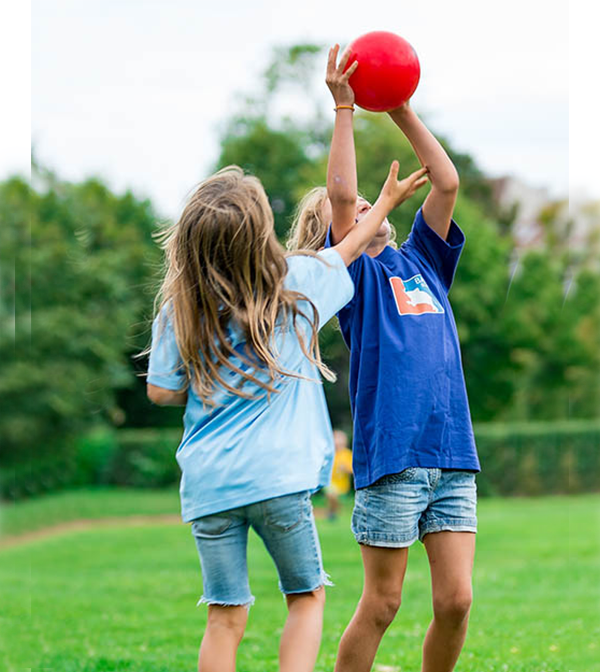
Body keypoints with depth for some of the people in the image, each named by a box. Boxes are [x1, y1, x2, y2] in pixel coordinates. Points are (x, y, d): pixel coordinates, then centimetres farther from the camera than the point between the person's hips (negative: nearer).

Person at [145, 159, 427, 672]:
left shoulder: (178, 312, -1)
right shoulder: (294, 285, -2)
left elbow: (161, 391, 3)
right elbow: (345, 251, 16)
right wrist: (386, 202, 32)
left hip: (208, 485, 2)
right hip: (278, 476, -2)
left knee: (226, 616, 7)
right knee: (307, 596, 15)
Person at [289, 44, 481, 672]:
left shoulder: (421, 259, 19)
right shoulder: (351, 272, 4)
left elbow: (446, 182, 12)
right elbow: (339, 191, -10)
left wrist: (403, 113, 11)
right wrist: (343, 109, -8)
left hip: (453, 455, 5)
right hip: (391, 457, -5)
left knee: (456, 601, 0)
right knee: (381, 604, 1)